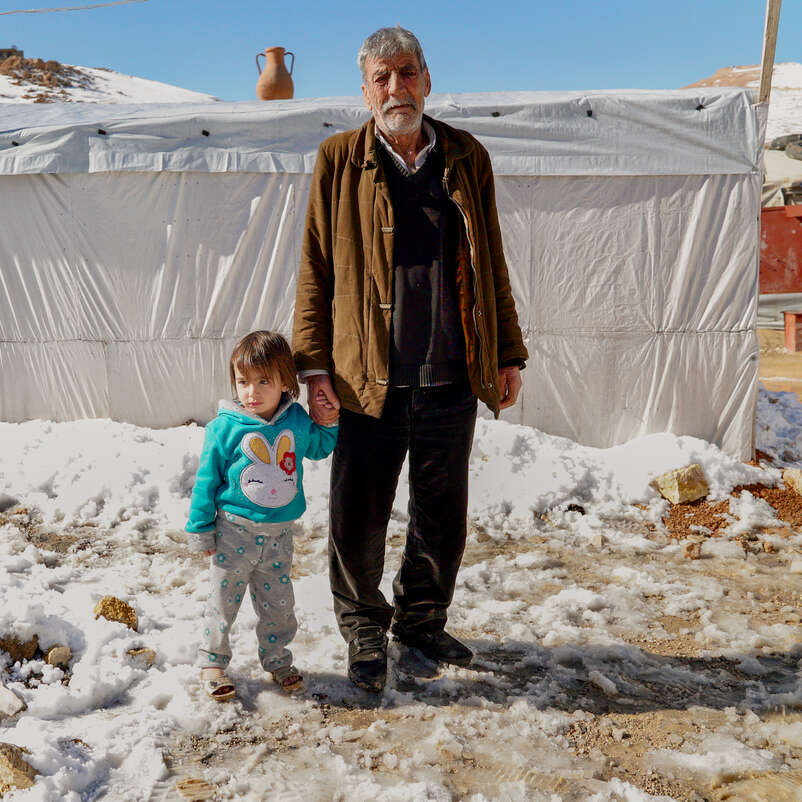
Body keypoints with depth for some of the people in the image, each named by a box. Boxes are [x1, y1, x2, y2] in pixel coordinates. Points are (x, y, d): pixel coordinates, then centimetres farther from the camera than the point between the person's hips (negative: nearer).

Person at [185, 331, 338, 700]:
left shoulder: (296, 420, -2)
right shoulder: (225, 427, -12)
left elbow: (319, 448, 19)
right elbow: (207, 478, -5)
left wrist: (329, 420, 0)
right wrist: (201, 529, -4)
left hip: (279, 533, 3)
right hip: (235, 532, -3)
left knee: (278, 602, 14)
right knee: (223, 599, 8)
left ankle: (276, 659, 35)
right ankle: (212, 662, 27)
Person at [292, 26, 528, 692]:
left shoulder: (467, 159, 7)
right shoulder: (339, 161, 1)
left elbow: (491, 267, 12)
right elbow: (315, 273, 1)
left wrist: (508, 355, 11)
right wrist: (314, 367, -6)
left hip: (452, 384, 3)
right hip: (369, 383, -2)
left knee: (443, 519, 15)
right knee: (358, 524, 6)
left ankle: (422, 619, 38)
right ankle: (365, 630, 31)